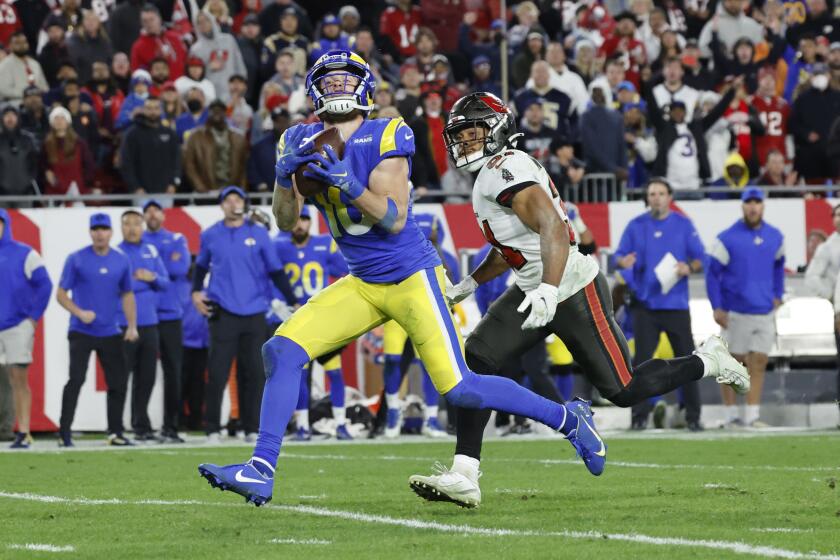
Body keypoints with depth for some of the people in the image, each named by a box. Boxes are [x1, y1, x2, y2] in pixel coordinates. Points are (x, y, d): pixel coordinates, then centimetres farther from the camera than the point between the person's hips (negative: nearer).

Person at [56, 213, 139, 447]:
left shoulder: (122, 260, 6)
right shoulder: (76, 259, -4)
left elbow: (127, 295, 14)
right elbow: (61, 294, -2)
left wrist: (132, 326, 4)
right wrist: (80, 313, -17)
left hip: (110, 332, 4)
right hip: (81, 332, -4)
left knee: (118, 381, 2)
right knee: (76, 379, -13)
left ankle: (115, 432, 13)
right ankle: (64, 434, -8)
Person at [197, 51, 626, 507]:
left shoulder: (384, 136, -14)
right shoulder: (303, 142, 4)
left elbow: (394, 218, -19)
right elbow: (285, 221, 3)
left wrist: (344, 182, -32)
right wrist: (286, 174, -16)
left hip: (411, 276, -6)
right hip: (362, 284, 6)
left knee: (459, 390, -11)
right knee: (281, 350, -10)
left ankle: (568, 420, 9)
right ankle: (261, 471, -7)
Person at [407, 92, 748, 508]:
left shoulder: (505, 170, -19)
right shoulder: (493, 174, 12)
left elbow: (553, 227, -31)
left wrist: (549, 291, -42)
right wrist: (467, 286, 28)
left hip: (574, 291, -9)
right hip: (532, 291, 9)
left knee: (624, 390, -2)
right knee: (477, 358, -9)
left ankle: (707, 362, 24)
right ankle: (464, 477, -13)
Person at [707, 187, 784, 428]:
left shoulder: (775, 237, 6)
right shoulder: (727, 238, -8)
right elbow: (712, 273, -5)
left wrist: (777, 295, 14)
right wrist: (717, 307, -11)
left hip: (765, 311, 4)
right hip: (736, 312, -4)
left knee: (759, 363, 1)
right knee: (733, 362, 2)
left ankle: (753, 415, 4)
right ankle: (731, 415, 8)